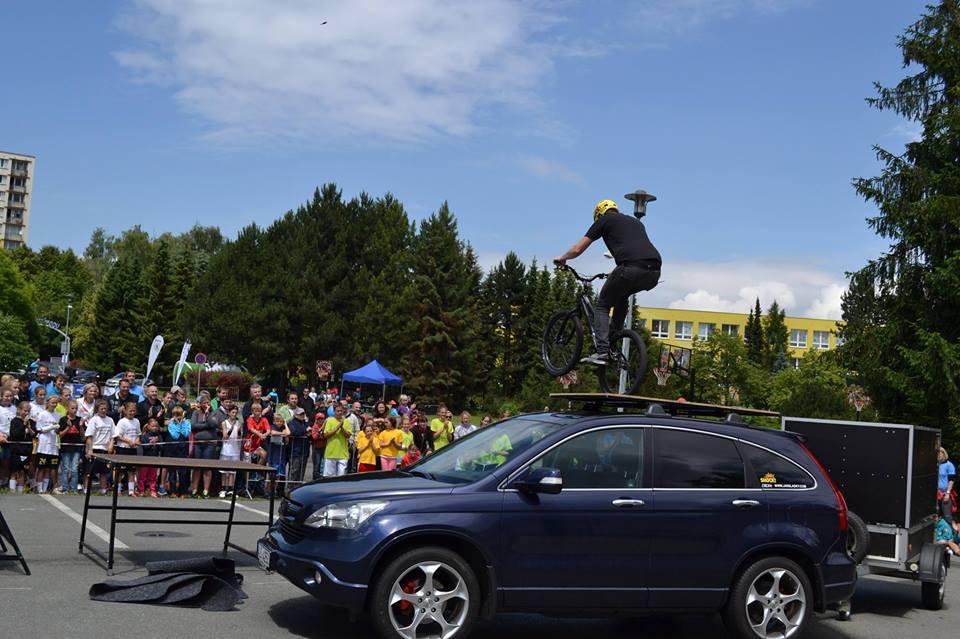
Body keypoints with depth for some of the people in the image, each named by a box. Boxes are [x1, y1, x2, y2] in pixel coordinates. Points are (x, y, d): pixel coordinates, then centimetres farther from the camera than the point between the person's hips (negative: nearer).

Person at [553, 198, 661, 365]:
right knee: (621, 296, 34)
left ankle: (602, 352, -1)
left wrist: (562, 258, 40)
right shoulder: (636, 221, 35)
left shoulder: (604, 220, 18)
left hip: (631, 269, -6)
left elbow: (577, 249, 19)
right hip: (654, 273, 6)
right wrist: (616, 274, 60)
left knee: (602, 306, 13)